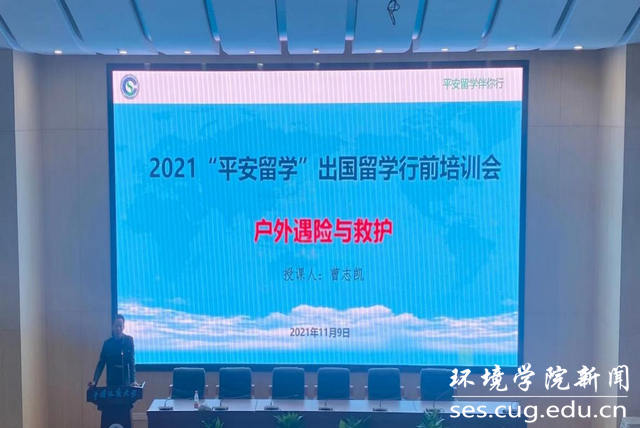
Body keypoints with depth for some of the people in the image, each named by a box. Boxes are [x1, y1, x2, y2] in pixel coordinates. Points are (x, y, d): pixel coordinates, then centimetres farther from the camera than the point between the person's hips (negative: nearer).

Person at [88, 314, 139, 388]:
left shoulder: (129, 340, -2)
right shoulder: (107, 343, 5)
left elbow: (132, 362, -8)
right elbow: (101, 363, 3)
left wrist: (133, 381, -20)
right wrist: (94, 381, -10)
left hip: (125, 382, -2)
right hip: (111, 382, 2)